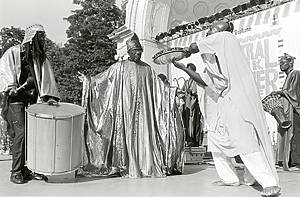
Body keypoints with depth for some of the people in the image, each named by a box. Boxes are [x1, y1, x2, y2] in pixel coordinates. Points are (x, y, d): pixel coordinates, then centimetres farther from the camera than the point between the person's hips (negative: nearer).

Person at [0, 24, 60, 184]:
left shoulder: (41, 58, 16)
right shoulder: (13, 52, 5)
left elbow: (47, 78, 9)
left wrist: (50, 96, -5)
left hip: (33, 99, 4)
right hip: (16, 99, -4)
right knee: (20, 133, -11)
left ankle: (29, 168, 9)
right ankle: (16, 172, 0)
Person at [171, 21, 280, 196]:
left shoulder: (225, 37, 1)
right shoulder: (214, 59, 24)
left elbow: (194, 47, -8)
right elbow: (204, 80, 18)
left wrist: (186, 52, 16)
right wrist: (183, 67, 21)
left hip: (237, 98, -10)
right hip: (225, 100, 10)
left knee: (244, 140, -15)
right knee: (215, 135, 12)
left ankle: (270, 183, -9)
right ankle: (230, 178, 19)